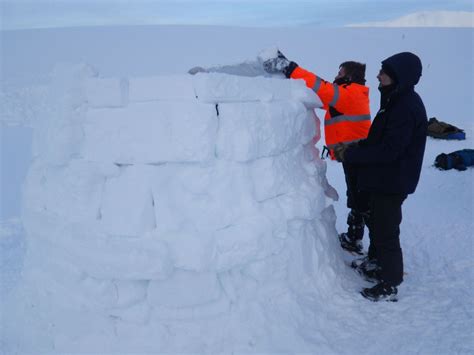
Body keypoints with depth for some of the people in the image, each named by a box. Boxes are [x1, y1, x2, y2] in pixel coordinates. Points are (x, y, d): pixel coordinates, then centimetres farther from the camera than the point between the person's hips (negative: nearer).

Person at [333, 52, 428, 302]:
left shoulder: (407, 108, -25)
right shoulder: (398, 101, 7)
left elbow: (388, 151, -27)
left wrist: (350, 155, -21)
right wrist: (354, 147, 3)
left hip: (392, 184, -10)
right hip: (384, 179, 10)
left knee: (386, 232, 1)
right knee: (377, 224, 23)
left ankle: (389, 286, 15)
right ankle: (374, 264, 43)